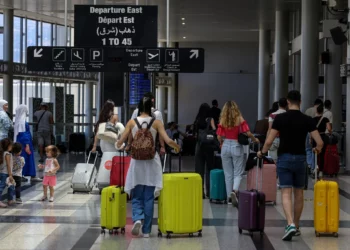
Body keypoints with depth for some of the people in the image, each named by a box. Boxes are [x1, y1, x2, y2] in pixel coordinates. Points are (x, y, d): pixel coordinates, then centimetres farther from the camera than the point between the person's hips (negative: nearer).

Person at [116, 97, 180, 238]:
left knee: (137, 196, 11)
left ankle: (137, 219, -16)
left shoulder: (132, 122, 0)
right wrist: (176, 146, 12)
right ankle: (146, 230, 10)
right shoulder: (156, 123, -3)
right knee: (149, 197, 7)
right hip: (152, 161, 0)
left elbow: (121, 142, 0)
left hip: (137, 161, 1)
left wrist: (119, 146, 24)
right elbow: (168, 141, -9)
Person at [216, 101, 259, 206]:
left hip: (226, 147, 2)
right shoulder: (240, 120, -5)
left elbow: (219, 137, 0)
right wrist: (255, 140, 8)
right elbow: (248, 133, -10)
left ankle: (229, 197, 14)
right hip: (237, 146, -2)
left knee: (228, 174, 11)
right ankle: (234, 190, -21)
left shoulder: (223, 121, 0)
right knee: (238, 173, 4)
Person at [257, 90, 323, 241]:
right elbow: (320, 143, -6)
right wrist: (317, 149, 18)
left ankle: (291, 225, -24)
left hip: (284, 158, -2)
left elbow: (269, 141, -8)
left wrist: (262, 152, 12)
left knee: (286, 193, -6)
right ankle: (296, 226, 24)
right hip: (300, 159, 2)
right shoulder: (307, 120, -3)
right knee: (298, 193, 15)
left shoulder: (280, 118, -6)